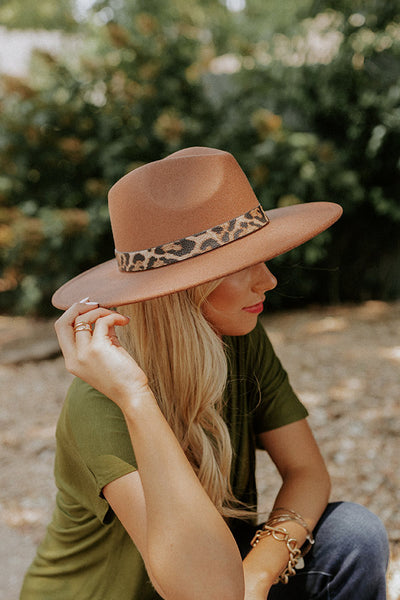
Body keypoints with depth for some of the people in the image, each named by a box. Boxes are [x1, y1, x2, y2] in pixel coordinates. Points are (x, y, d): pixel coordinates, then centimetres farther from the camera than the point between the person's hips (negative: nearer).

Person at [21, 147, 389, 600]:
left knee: (353, 534, -15)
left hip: (220, 560, 5)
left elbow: (308, 471, -7)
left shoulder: (243, 342, -10)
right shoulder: (101, 406, -30)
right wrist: (135, 398, -43)